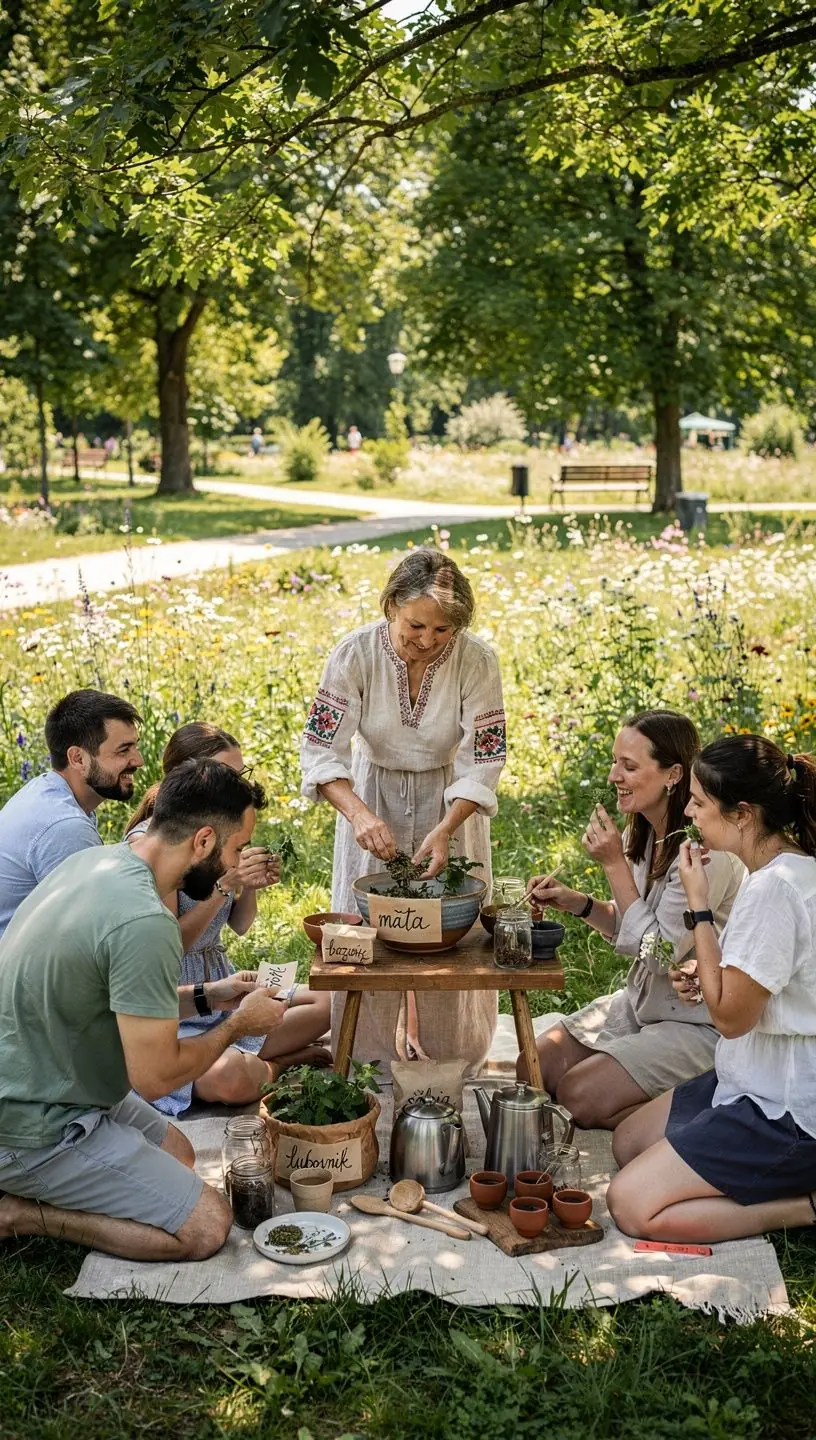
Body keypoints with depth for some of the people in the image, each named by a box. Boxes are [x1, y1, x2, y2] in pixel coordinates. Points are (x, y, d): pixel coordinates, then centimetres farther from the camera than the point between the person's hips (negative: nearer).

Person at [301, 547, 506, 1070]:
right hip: (372, 794, 0)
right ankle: (374, 1055, 25)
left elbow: (484, 761, -19)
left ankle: (449, 1061, 22)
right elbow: (322, 748, -21)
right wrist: (359, 814, -37)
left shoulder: (477, 661, -24)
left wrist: (444, 830, -32)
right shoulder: (356, 654, -23)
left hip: (450, 801, 0)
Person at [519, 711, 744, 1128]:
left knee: (580, 1094, -17)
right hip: (642, 1001, 8)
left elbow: (662, 952, -23)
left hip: (698, 1021, -8)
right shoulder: (642, 834, 1)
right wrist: (575, 902, -6)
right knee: (532, 1070, -2)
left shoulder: (705, 851, -26)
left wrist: (615, 864, -22)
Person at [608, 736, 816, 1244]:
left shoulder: (774, 888, -27)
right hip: (762, 1082, 10)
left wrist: (699, 905, -17)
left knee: (633, 1206, -10)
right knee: (627, 1144, 19)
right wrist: (709, 977, 0)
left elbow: (730, 1016, -21)